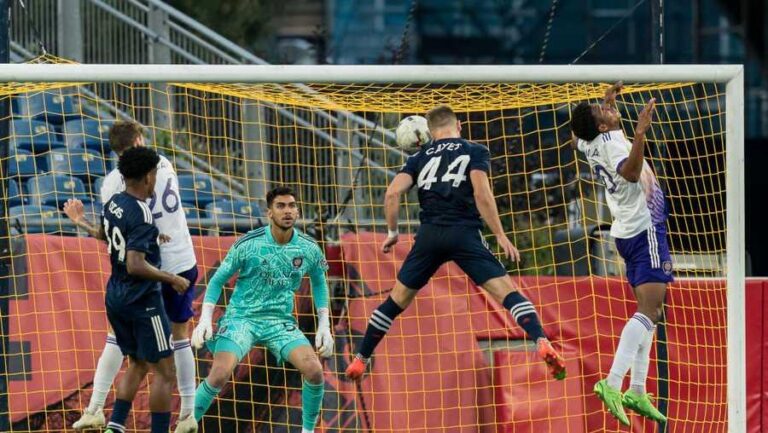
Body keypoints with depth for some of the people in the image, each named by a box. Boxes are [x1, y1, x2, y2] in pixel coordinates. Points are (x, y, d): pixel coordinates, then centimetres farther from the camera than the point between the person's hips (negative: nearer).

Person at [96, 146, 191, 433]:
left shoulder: (113, 204, 4)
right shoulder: (141, 214, -22)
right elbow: (135, 265, -28)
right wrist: (172, 279, -17)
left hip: (116, 298, 9)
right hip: (142, 300, -9)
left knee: (138, 365, 21)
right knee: (165, 371, 0)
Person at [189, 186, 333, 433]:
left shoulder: (308, 249, -2)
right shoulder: (248, 244, -11)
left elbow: (318, 282, 18)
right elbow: (218, 280, -2)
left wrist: (324, 325, 12)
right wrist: (205, 319, -12)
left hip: (281, 322, 3)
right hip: (241, 318, -3)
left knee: (314, 370, -19)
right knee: (220, 374, -25)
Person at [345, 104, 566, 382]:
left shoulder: (420, 158, 17)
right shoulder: (475, 152, 8)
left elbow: (392, 193, 4)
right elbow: (482, 194, -8)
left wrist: (392, 231, 17)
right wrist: (500, 236, -6)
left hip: (429, 235, 3)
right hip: (465, 234, -3)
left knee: (396, 301, 17)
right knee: (508, 293, -7)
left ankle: (360, 360, 20)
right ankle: (541, 343, -29)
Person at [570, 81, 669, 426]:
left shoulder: (590, 144, 6)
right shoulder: (613, 143, -19)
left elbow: (577, 135, 32)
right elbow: (630, 172, -41)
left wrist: (607, 102, 33)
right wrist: (640, 135, -52)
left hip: (627, 231, 10)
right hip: (646, 229, -10)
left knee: (648, 310, 13)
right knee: (649, 310, -18)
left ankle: (637, 392, 8)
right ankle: (612, 384, -31)